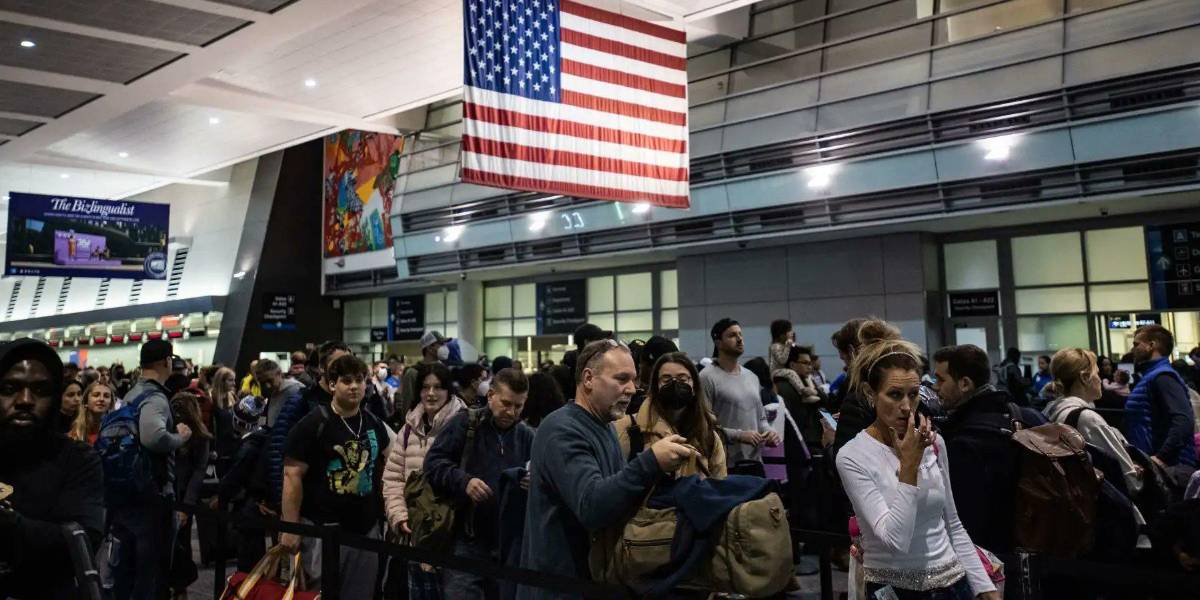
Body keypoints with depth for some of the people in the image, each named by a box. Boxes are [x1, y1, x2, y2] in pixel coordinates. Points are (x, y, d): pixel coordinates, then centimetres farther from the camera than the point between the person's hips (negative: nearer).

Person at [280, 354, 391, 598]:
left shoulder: (374, 424, 7)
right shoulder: (313, 424, -10)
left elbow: (387, 466, 20)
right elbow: (292, 475, -12)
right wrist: (290, 528, -16)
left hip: (366, 528, 5)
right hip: (323, 528, -5)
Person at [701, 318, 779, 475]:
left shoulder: (752, 377, 16)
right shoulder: (707, 377, -10)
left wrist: (769, 432, 0)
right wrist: (738, 435, -21)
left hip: (754, 461, 7)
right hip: (725, 465, -7)